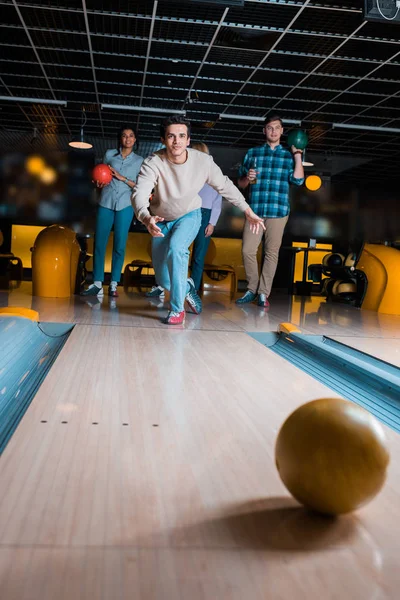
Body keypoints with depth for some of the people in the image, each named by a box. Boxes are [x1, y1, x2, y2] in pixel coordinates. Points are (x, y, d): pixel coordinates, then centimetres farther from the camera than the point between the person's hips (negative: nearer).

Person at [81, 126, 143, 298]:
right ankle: (97, 284, -2)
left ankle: (113, 285, 2)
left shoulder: (139, 161, 10)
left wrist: (122, 178, -10)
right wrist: (99, 183, -6)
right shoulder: (109, 154, 12)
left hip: (125, 205, -1)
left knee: (119, 246, -3)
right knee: (99, 244, -4)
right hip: (106, 203, 1)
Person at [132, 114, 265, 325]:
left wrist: (249, 212, -4)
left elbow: (225, 186, -8)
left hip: (189, 216, -1)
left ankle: (177, 309, -18)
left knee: (175, 249, -33)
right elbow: (139, 194, -40)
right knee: (163, 280, 1)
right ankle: (187, 287, 38)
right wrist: (147, 218, -61)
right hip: (162, 221, 1)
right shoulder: (153, 163, -28)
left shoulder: (203, 161, -23)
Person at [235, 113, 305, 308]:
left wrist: (297, 155, -5)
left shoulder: (288, 156, 9)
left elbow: (298, 180, -5)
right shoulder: (253, 153, 11)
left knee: (271, 252, 1)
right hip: (255, 210, 1)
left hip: (278, 211, -1)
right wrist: (248, 178, -9)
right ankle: (252, 289, 12)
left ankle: (263, 293, 6)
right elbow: (240, 183, 12)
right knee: (248, 250, -5)